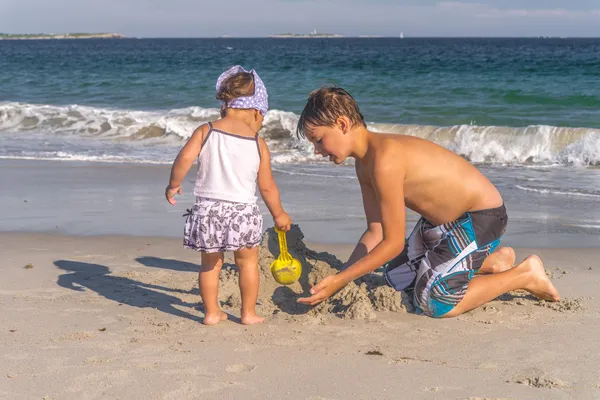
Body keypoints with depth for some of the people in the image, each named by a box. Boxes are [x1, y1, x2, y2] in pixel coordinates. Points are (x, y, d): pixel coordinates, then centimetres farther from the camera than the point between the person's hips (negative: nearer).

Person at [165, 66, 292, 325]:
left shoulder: (206, 131, -1)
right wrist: (279, 214, 16)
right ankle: (248, 313, 20)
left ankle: (211, 312, 21)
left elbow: (184, 159, -12)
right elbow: (266, 187, 2)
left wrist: (173, 185, 5)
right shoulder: (258, 144, -2)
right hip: (242, 211, -1)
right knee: (248, 262, 16)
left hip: (207, 209, 2)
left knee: (210, 263, 17)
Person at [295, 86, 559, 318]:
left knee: (433, 303, -17)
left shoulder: (384, 160, -30)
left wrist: (339, 281, -24)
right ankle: (493, 261, 26)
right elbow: (375, 232, 3)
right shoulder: (363, 164, 1)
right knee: (397, 279, 19)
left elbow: (392, 243, -27)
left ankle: (525, 275, -1)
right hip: (441, 221, 10)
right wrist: (339, 277, -5)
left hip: (481, 218, -10)